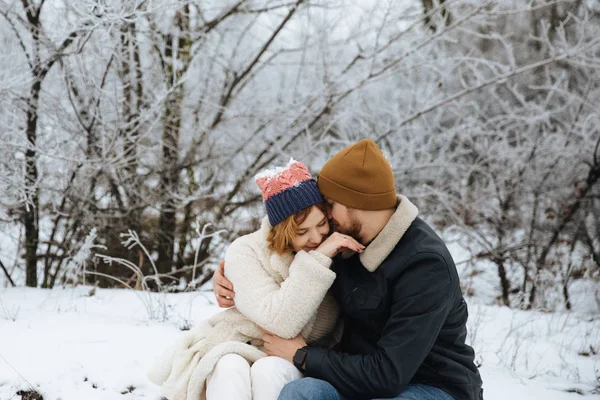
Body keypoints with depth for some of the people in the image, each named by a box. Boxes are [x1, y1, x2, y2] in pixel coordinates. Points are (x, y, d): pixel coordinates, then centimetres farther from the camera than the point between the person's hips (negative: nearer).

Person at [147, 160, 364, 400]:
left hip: (295, 363, 1)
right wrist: (316, 261, -28)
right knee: (231, 370, -35)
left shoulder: (337, 253, -3)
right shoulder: (245, 253, -10)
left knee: (268, 370, -33)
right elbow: (280, 322, -25)